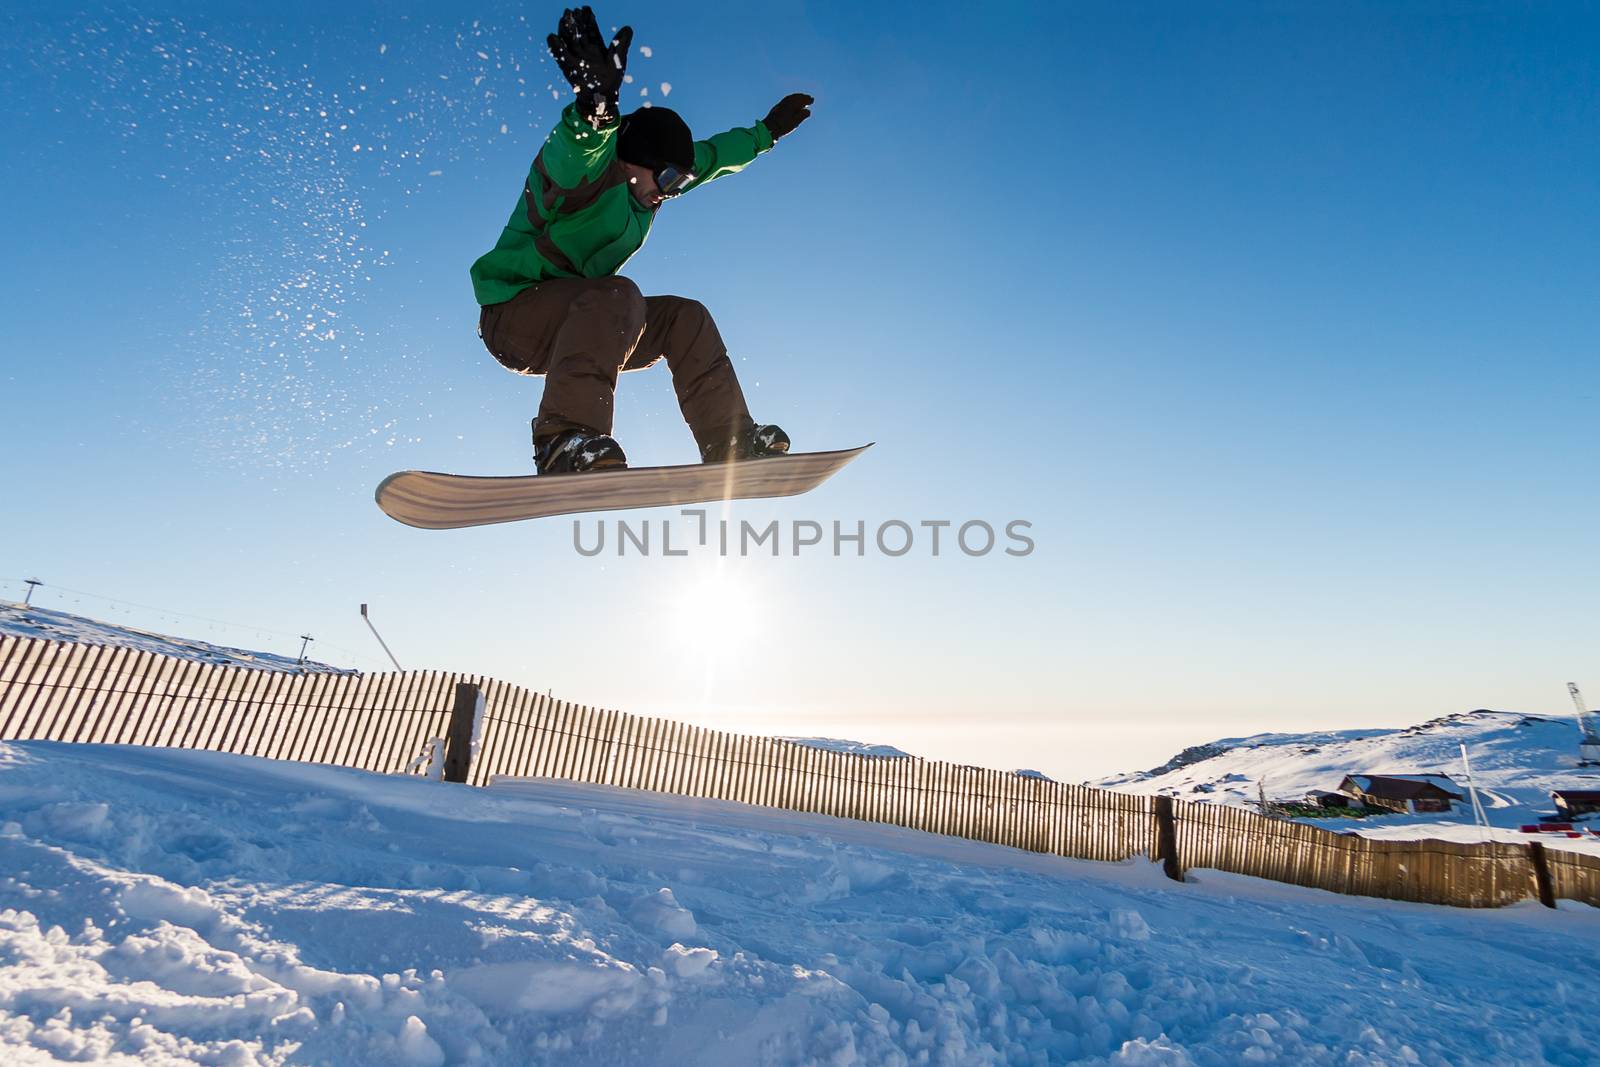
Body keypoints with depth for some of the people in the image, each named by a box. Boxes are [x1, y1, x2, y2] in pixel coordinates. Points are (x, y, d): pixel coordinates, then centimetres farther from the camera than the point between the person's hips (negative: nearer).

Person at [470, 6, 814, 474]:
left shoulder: (642, 180, 12)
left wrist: (765, 133, 31)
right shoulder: (589, 169, -14)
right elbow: (574, 159, -40)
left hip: (580, 322, 9)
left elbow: (710, 157, 24)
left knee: (685, 318, 1)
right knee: (617, 296, -36)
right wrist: (595, 103, -58)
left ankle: (731, 443, -3)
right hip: (513, 314, -8)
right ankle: (563, 439, -45)